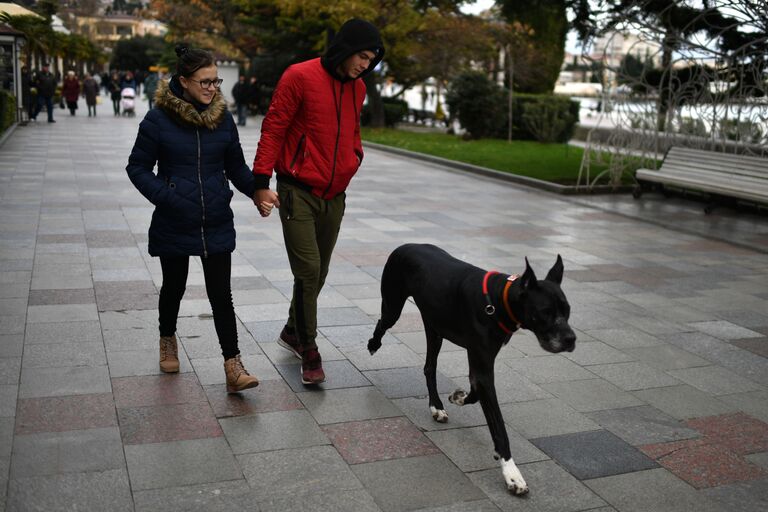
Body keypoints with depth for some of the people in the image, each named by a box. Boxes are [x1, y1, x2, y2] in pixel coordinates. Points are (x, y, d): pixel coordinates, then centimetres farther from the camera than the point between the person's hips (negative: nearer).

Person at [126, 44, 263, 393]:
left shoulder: (223, 117, 2)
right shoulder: (159, 119, -8)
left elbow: (236, 166, 10)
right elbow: (137, 167, -3)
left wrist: (258, 190, -8)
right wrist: (166, 197, -18)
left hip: (217, 223, 2)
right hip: (174, 225, -1)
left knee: (221, 293, -1)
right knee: (174, 286, 16)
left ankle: (233, 366, 1)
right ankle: (168, 340, 43)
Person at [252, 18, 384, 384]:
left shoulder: (357, 88, 10)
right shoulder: (300, 76, -11)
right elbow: (273, 129, -10)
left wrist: (355, 156, 10)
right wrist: (262, 182, -14)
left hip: (334, 196, 6)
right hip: (298, 192, -6)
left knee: (317, 272, 11)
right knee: (308, 270, -10)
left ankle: (293, 332, 31)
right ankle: (309, 351, 2)